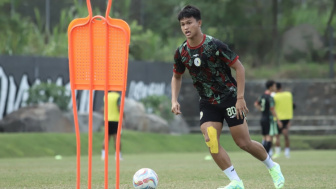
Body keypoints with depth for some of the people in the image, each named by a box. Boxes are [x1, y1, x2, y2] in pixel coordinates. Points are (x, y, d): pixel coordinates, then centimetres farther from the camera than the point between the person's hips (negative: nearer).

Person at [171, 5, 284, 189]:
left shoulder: (214, 45, -19)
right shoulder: (181, 53, -4)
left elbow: (239, 68, -13)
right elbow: (176, 77, 14)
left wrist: (240, 98, -17)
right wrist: (174, 100, -1)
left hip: (229, 98, -4)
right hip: (207, 103, 4)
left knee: (244, 143, -3)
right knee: (210, 139, -17)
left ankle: (273, 167, 25)